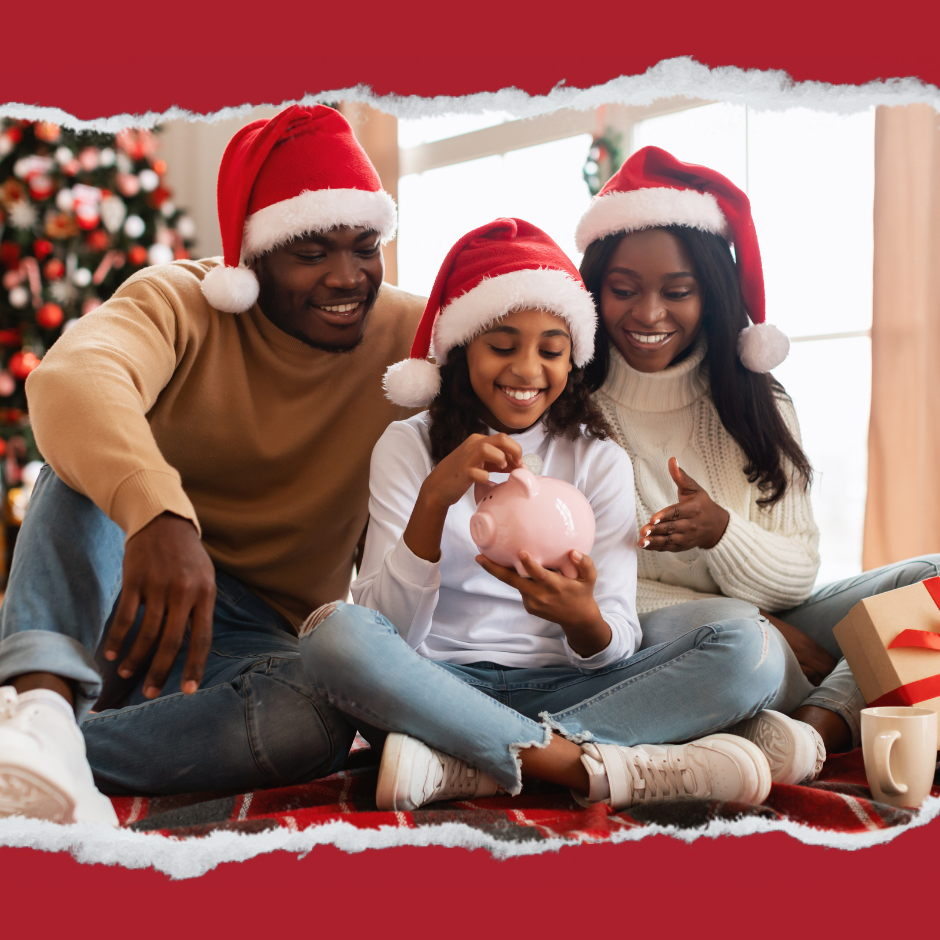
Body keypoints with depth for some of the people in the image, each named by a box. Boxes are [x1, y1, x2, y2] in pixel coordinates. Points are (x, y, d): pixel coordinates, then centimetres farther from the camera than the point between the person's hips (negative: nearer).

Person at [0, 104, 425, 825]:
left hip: (264, 635, 1)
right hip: (118, 590, 0)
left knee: (318, 716, -34)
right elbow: (69, 379, -34)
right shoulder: (181, 305, -11)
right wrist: (159, 514, -53)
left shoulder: (412, 336, -4)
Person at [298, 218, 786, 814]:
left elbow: (617, 648, -2)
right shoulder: (408, 447, 4)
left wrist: (582, 619, -26)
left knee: (751, 651, -21)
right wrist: (433, 500, -23)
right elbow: (388, 633, -9)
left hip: (563, 690, 2)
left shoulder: (600, 460, 8)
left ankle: (463, 769, -28)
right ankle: (587, 767, -28)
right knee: (335, 632, -32)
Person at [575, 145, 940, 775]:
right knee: (725, 625, -37)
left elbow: (798, 574, 4)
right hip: (640, 639, -5)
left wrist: (719, 531, -20)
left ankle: (820, 725, -31)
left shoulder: (758, 405, 9)